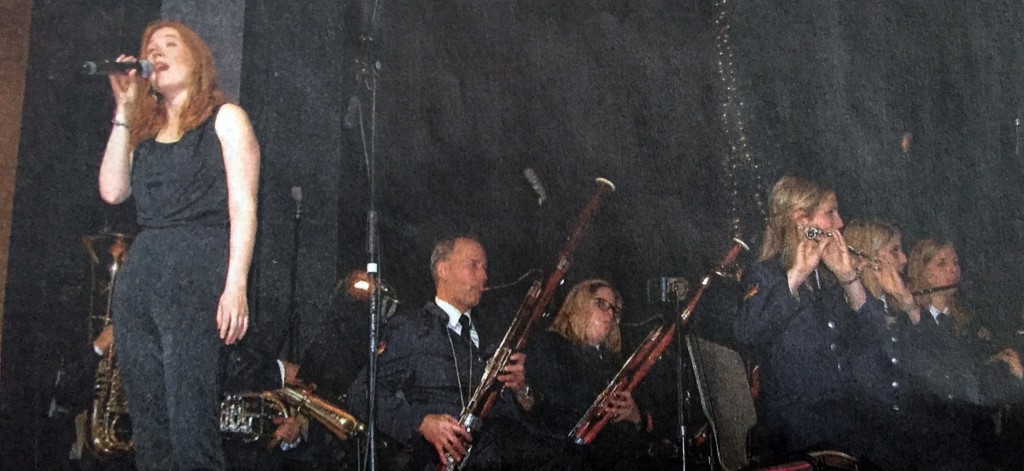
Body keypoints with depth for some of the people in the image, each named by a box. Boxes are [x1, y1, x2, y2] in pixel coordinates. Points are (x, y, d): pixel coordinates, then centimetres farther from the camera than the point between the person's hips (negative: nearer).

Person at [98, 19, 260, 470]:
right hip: (139, 275, 6)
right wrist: (124, 109, 10)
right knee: (147, 421, 6)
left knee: (188, 421, -11)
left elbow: (243, 206, -3)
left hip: (196, 270, -6)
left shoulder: (224, 118, 6)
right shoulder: (144, 129, 22)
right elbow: (112, 190, 7)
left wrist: (236, 285, -15)